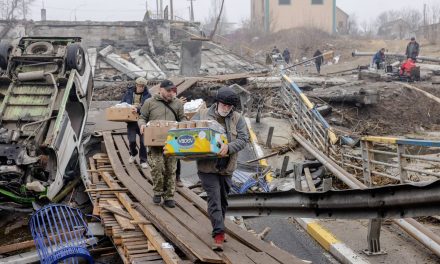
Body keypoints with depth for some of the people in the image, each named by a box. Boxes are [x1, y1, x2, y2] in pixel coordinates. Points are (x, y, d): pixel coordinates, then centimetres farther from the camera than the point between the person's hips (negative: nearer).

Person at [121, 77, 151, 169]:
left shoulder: (147, 95, -1)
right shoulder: (129, 93, 6)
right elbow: (122, 103, 14)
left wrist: (138, 109, -31)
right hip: (131, 120, 1)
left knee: (143, 141, 0)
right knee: (132, 140, -4)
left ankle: (143, 161, 12)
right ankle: (133, 153, 28)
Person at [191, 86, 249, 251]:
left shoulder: (237, 119, 0)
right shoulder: (202, 115, -3)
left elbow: (244, 139, -10)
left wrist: (229, 147, -27)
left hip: (227, 167, 3)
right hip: (207, 167, -3)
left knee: (223, 199, 16)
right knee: (214, 199, -11)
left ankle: (218, 229, 35)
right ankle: (219, 235, -14)